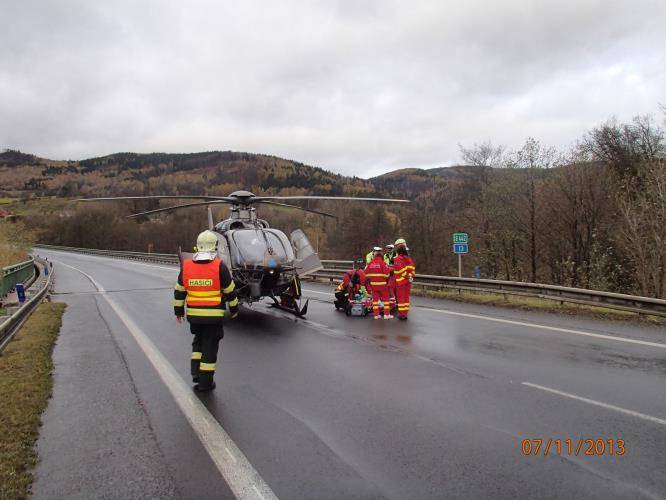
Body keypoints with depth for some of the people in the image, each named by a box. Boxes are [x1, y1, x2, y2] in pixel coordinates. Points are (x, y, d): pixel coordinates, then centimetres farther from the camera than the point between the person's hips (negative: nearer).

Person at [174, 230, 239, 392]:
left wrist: (178, 311, 17)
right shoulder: (219, 266, -11)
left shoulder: (186, 266, 0)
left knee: (198, 341, 25)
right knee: (210, 346, 6)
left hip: (194, 314, 3)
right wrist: (234, 308, 10)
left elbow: (179, 291, 7)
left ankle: (196, 371, 18)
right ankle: (205, 381, 12)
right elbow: (230, 290, -3)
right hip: (214, 315, -3)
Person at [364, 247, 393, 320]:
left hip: (373, 284, 4)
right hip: (382, 284, -4)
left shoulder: (370, 263, 2)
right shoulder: (382, 263, -12)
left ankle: (376, 314, 12)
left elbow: (366, 273, 7)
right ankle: (386, 314, 8)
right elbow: (387, 273, -12)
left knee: (375, 298, 10)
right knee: (385, 298, 7)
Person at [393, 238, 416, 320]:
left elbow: (400, 270, -21)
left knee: (401, 297, 1)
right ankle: (405, 313, 17)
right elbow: (413, 268, 9)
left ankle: (402, 314, 4)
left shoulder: (398, 258, -16)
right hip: (408, 281, 7)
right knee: (406, 297, 13)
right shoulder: (409, 258, 9)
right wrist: (411, 277, 8)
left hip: (400, 281, -7)